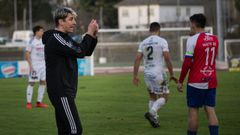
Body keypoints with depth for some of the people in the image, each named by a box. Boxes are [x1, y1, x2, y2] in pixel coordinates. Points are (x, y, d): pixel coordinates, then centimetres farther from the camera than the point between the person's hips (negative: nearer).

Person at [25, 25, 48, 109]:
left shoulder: (43, 41, 12)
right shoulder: (32, 42, -9)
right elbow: (27, 54, -11)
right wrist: (30, 65, -17)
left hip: (42, 64, 7)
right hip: (34, 65, -7)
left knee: (43, 82, 5)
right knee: (31, 83, -4)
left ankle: (39, 102, 12)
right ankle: (28, 103, 0)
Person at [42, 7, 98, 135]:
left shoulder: (65, 38, 16)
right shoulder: (55, 39, -14)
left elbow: (87, 52, 18)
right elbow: (79, 52, -21)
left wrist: (93, 35, 3)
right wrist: (89, 33, -12)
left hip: (65, 91, 10)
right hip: (61, 92, -10)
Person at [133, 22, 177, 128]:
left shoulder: (143, 43, 7)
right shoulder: (162, 41, -7)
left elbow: (137, 59, 4)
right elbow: (167, 59, -11)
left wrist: (135, 76, 8)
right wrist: (172, 74, -3)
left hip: (147, 74, 5)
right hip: (158, 73, -5)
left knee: (152, 97, 19)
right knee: (163, 97, 6)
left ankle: (154, 119, 16)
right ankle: (151, 113, -15)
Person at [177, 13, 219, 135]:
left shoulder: (192, 40, -11)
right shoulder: (214, 39, 8)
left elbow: (187, 63, -13)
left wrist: (180, 81, -4)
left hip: (196, 82, -5)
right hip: (211, 82, 5)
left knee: (193, 111, 2)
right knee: (210, 110, 2)